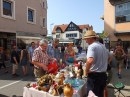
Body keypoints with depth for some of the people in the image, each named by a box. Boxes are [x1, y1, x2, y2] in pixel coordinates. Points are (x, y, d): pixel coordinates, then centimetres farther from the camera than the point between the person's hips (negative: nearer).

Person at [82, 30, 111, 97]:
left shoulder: (92, 46, -18)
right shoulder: (103, 46, 9)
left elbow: (90, 61, -35)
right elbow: (109, 57, 25)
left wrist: (87, 70, -18)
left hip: (94, 76, -8)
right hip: (103, 75, 8)